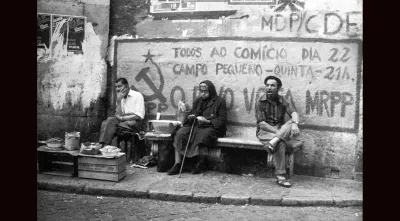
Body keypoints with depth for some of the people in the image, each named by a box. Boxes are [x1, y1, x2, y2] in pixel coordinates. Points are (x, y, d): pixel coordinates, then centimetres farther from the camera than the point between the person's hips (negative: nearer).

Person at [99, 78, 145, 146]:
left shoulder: (137, 95, -1)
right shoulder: (120, 98, 17)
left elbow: (139, 116, -10)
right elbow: (118, 115, 4)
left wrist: (122, 118, -9)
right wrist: (118, 101, -5)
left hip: (134, 122, -5)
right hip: (123, 121, 5)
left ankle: (105, 146, -27)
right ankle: (104, 146, -32)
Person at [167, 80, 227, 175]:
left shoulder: (219, 102, 2)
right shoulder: (198, 101, 20)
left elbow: (222, 120, -5)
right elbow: (190, 115, 25)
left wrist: (207, 121, -19)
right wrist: (190, 117, -1)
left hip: (211, 128, -5)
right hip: (196, 126, 6)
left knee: (201, 136, -38)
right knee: (180, 133, -21)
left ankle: (201, 164, -20)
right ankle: (177, 164, -25)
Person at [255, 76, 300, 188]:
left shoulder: (282, 101, 7)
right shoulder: (260, 102, -3)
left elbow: (293, 113, -11)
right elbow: (262, 124, -11)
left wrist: (295, 123, -34)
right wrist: (278, 132, -22)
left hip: (280, 130, 4)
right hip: (264, 132, -3)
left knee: (291, 124, -26)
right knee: (281, 143, -33)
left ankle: (273, 143, -39)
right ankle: (280, 176, -28)